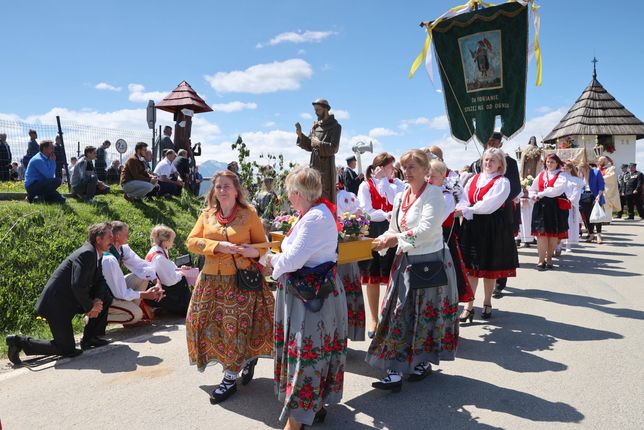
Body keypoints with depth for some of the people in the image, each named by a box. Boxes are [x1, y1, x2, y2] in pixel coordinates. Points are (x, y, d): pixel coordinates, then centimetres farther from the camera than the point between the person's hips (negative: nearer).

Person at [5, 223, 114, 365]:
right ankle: (20, 342, 6)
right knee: (67, 349, -3)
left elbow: (101, 281, 10)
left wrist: (97, 300, -10)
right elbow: (78, 286, -29)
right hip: (57, 304, -9)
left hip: (69, 299, 9)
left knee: (105, 298, 5)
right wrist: (90, 307, -14)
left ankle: (90, 338, 14)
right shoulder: (87, 253, -23)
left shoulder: (96, 253, 7)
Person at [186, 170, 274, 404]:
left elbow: (262, 244, 6)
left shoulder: (249, 214, -1)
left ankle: (230, 378, 11)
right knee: (210, 323, 6)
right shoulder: (207, 215, 8)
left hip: (242, 280, -4)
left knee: (238, 325, -5)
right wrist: (218, 246, -13)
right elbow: (192, 241, 2)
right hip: (212, 280, 4)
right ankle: (247, 358, 28)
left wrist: (254, 251, -18)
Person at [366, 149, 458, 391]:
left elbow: (428, 228, -20)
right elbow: (394, 230, 14)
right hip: (406, 262, 6)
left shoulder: (433, 193, -9)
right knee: (399, 316, 3)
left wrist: (396, 239, -22)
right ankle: (396, 371, 9)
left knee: (426, 315, 6)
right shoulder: (400, 197, 12)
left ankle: (424, 361, 26)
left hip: (431, 261, -6)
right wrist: (381, 242, -4)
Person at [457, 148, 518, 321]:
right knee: (470, 267, 4)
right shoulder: (474, 179, 11)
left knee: (490, 267, 7)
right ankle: (469, 306, 12)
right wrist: (460, 210, -18)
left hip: (492, 229, -4)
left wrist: (465, 210, -14)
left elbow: (488, 205, -16)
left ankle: (487, 304, 25)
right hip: (472, 226, 4)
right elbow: (464, 200, 4)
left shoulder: (502, 182, -6)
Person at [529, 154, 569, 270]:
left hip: (556, 208, -3)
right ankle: (541, 260, -1)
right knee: (541, 233, -4)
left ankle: (549, 259, 16)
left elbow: (557, 189, -15)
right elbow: (532, 189, 19)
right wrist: (534, 196, -3)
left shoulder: (561, 176, 1)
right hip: (541, 207, 3)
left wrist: (541, 194, -13)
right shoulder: (540, 175, 16)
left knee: (554, 234, 3)